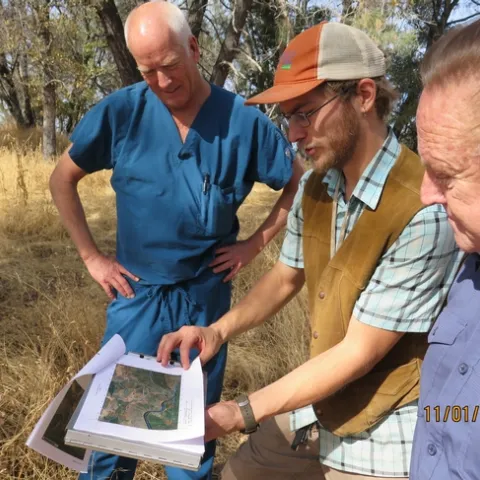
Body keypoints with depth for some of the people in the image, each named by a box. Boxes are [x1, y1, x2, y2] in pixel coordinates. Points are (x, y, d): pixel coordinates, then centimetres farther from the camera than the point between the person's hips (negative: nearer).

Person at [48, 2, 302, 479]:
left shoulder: (242, 120, -9)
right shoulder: (121, 112, -9)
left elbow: (301, 184, 2)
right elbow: (62, 181, 2)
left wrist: (254, 244, -4)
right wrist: (91, 257, -2)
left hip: (207, 296, 0)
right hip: (136, 294, 0)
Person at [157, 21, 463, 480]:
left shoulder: (424, 212, -28)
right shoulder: (314, 186, -5)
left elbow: (358, 354, -23)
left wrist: (243, 413, -20)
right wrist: (217, 330, -6)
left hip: (381, 439, -6)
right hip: (317, 409, 6)